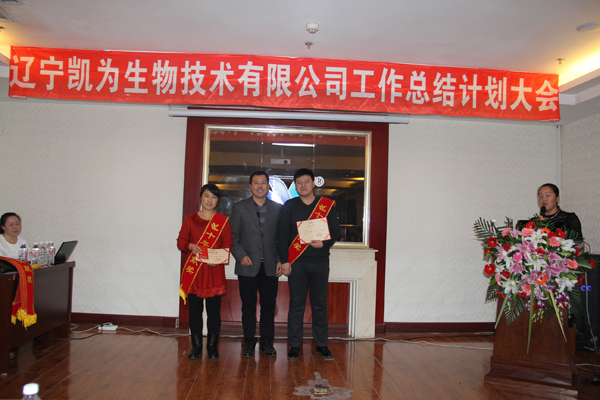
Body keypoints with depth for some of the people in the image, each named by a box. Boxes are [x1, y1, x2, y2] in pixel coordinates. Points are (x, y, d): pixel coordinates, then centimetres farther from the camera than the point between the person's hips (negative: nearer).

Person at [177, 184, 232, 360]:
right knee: (195, 309, 5)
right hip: (193, 271, 1)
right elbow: (180, 241, 8)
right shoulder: (190, 219, 9)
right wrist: (191, 246, -14)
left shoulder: (223, 221, 6)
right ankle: (196, 346, 18)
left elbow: (228, 245, 3)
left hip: (215, 271, -1)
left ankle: (212, 347, 15)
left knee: (214, 310, 2)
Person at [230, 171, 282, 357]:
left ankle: (267, 342, 20)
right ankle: (249, 343, 19)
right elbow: (232, 236, 3)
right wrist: (241, 256, -10)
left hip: (270, 266, 1)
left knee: (269, 306, 7)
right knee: (248, 306, 7)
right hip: (247, 265, -1)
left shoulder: (278, 208, 8)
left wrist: (281, 260, -1)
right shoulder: (239, 208, 5)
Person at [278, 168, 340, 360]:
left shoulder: (327, 205, 7)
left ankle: (321, 344, 18)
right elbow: (282, 235, 4)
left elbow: (335, 231, 6)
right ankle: (294, 345, 13)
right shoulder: (289, 206, 6)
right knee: (296, 304, 3)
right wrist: (284, 260, -3)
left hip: (320, 261, 1)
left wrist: (324, 243, -13)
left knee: (320, 304, 7)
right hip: (296, 262, 0)